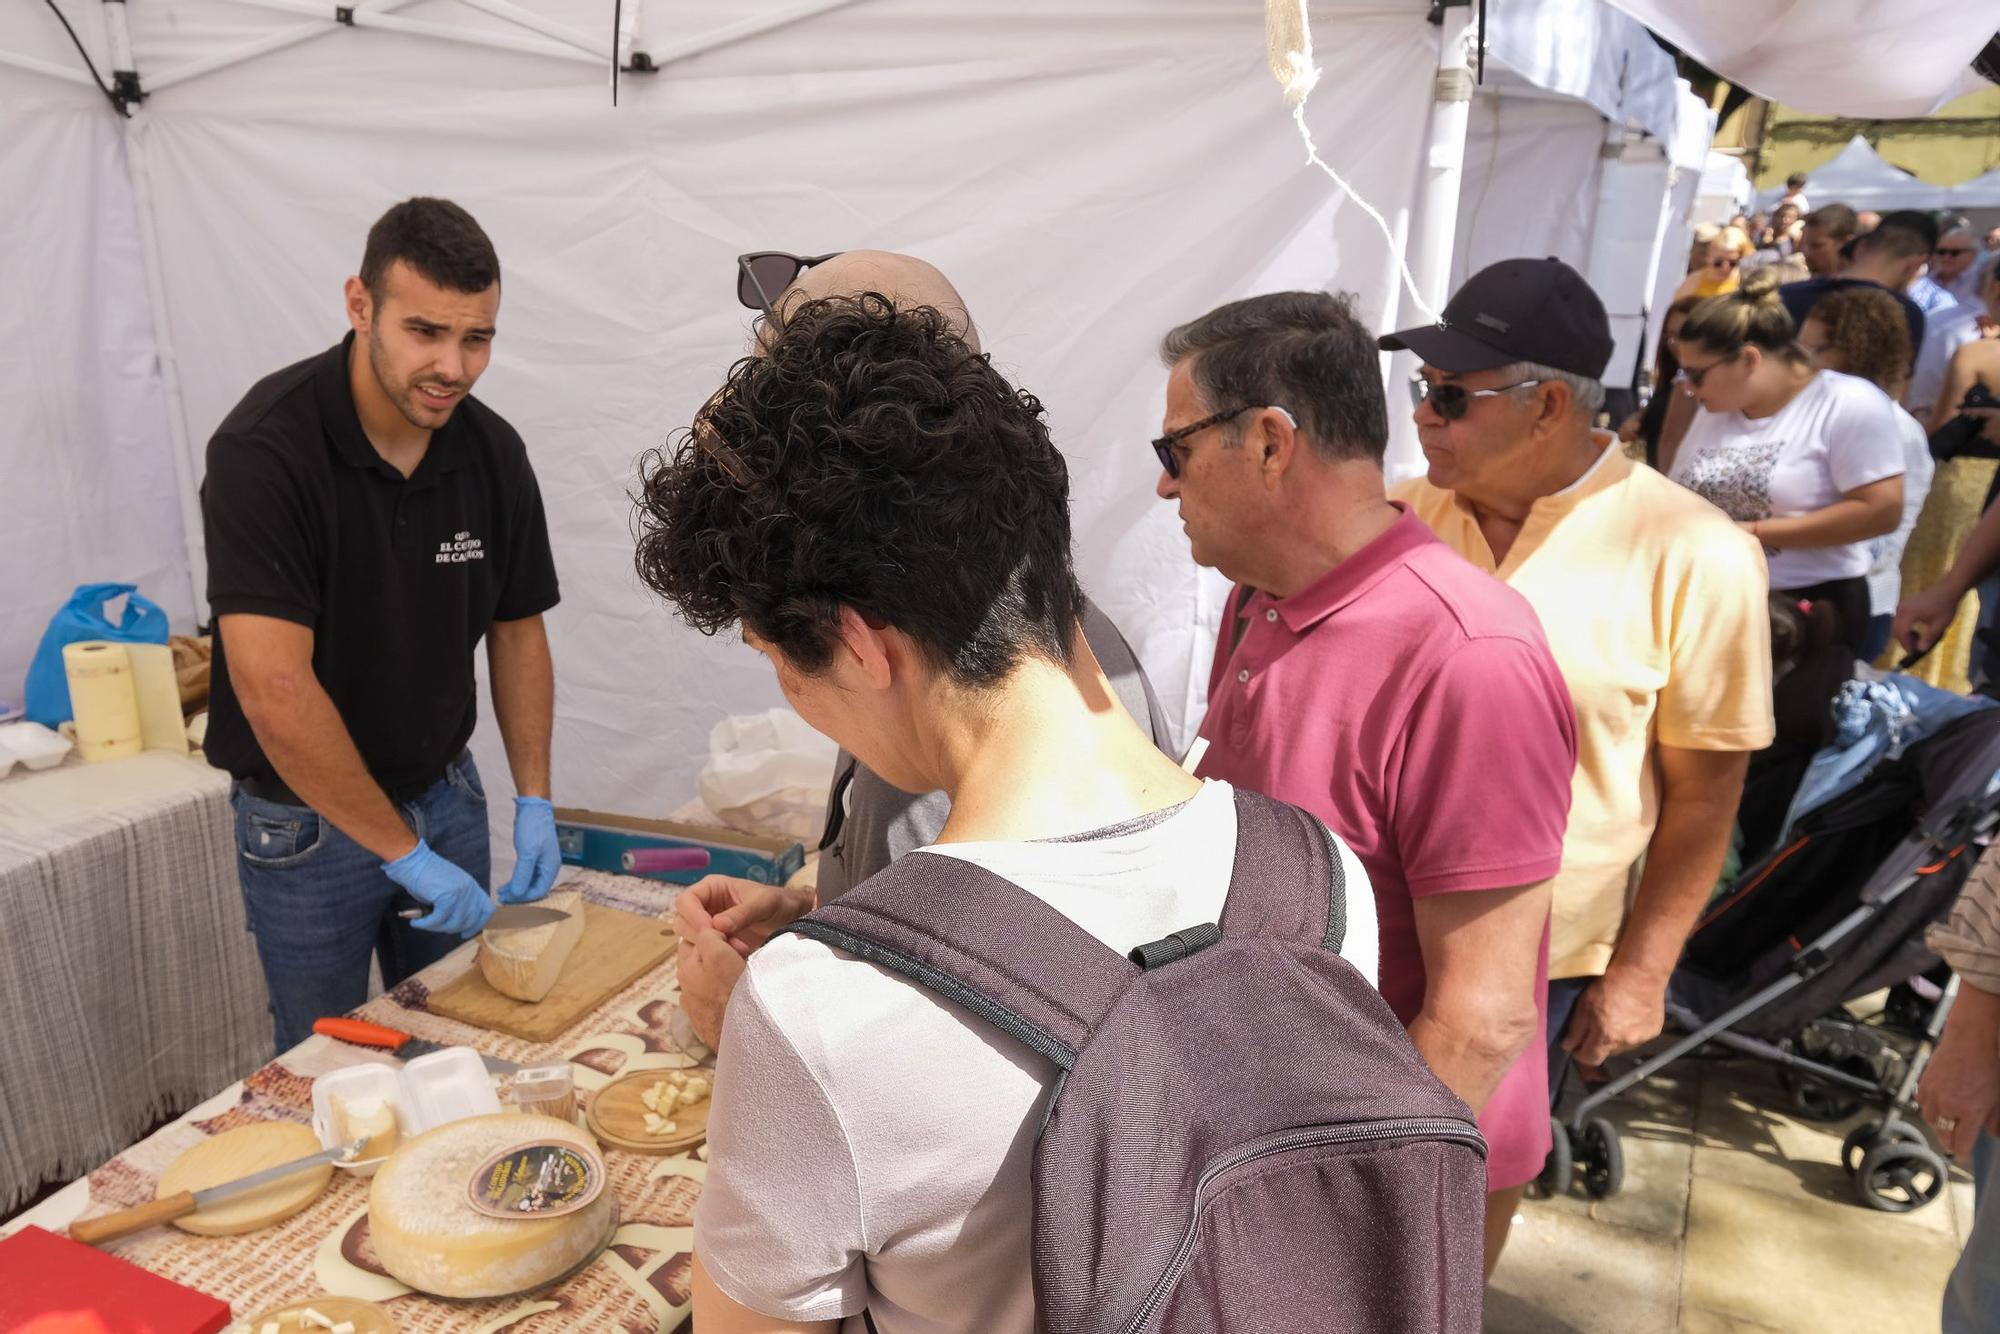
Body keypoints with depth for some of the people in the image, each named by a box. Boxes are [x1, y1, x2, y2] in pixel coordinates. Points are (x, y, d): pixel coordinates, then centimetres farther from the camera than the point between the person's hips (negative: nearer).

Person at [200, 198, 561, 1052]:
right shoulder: (264, 449, -24)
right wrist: (405, 853, -26)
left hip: (445, 792, 5)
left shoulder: (494, 452, -7)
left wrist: (534, 801, -4)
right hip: (306, 821, -4)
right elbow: (274, 689, -29)